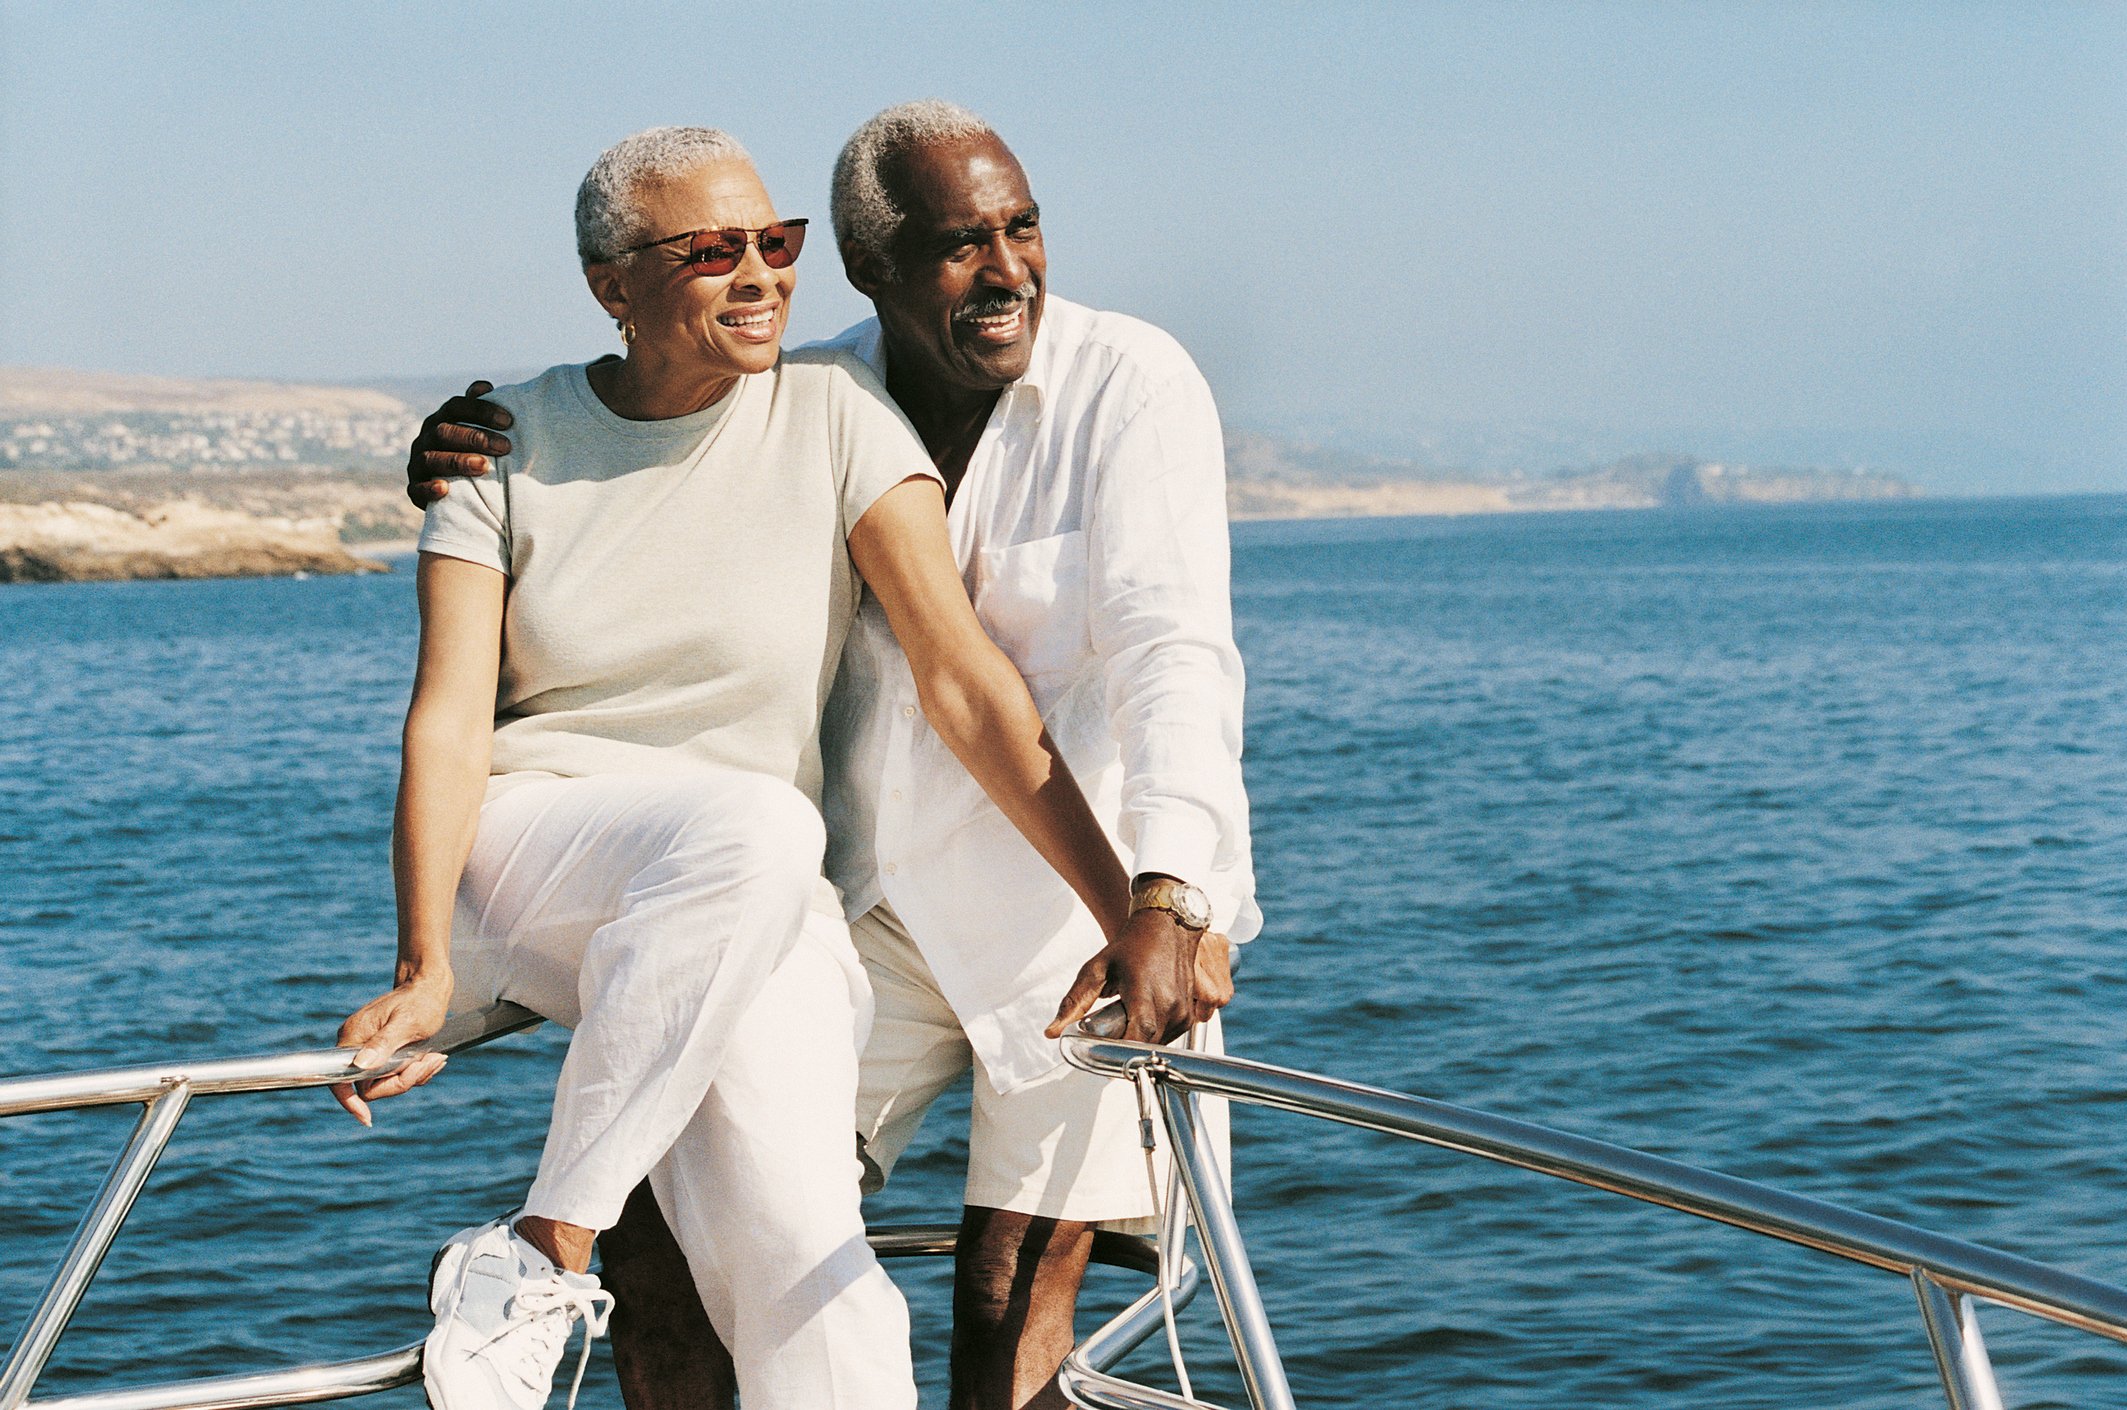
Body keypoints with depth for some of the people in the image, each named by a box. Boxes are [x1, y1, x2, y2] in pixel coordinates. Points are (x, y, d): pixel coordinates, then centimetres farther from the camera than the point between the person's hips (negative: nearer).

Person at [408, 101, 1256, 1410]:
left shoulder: (1129, 380, -12)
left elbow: (1173, 648, -25)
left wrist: (1169, 900, -40)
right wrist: (476, 476, -4)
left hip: (1096, 899, -4)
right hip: (888, 904, 4)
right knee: (665, 1229, -5)